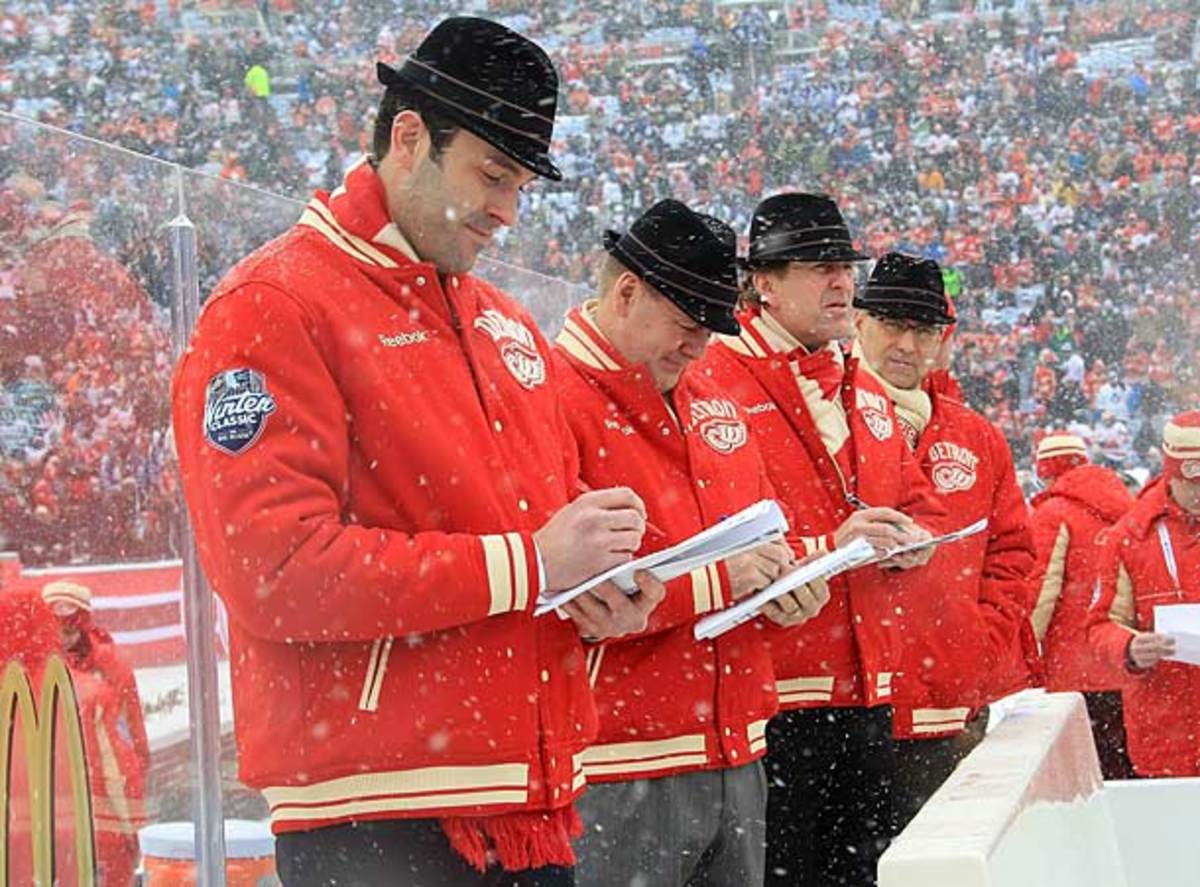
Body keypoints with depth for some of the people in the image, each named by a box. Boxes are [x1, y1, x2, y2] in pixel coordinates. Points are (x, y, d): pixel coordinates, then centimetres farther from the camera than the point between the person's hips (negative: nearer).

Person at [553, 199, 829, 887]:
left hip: (737, 758, 8)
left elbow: (769, 532, 25)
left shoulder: (714, 404, 16)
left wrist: (790, 583, 2)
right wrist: (716, 578, -20)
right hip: (622, 773, -8)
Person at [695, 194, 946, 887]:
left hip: (866, 692, 8)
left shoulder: (867, 393, 19)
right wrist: (828, 547, -21)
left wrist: (912, 538, 2)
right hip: (771, 694, -8)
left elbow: (921, 505, 26)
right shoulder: (714, 381, -7)